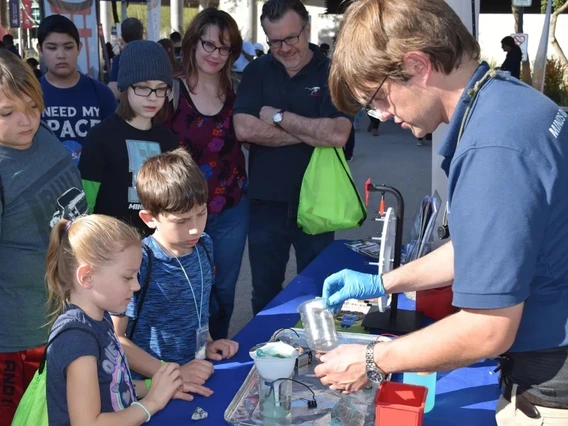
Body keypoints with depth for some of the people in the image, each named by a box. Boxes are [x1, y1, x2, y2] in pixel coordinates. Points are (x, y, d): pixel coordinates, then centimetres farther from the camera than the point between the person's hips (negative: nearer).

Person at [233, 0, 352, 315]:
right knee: (265, 294, 16)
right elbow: (243, 129, -13)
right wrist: (311, 133, -15)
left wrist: (278, 116, -14)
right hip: (266, 203, 2)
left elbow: (337, 135, -21)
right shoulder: (257, 71, 2)